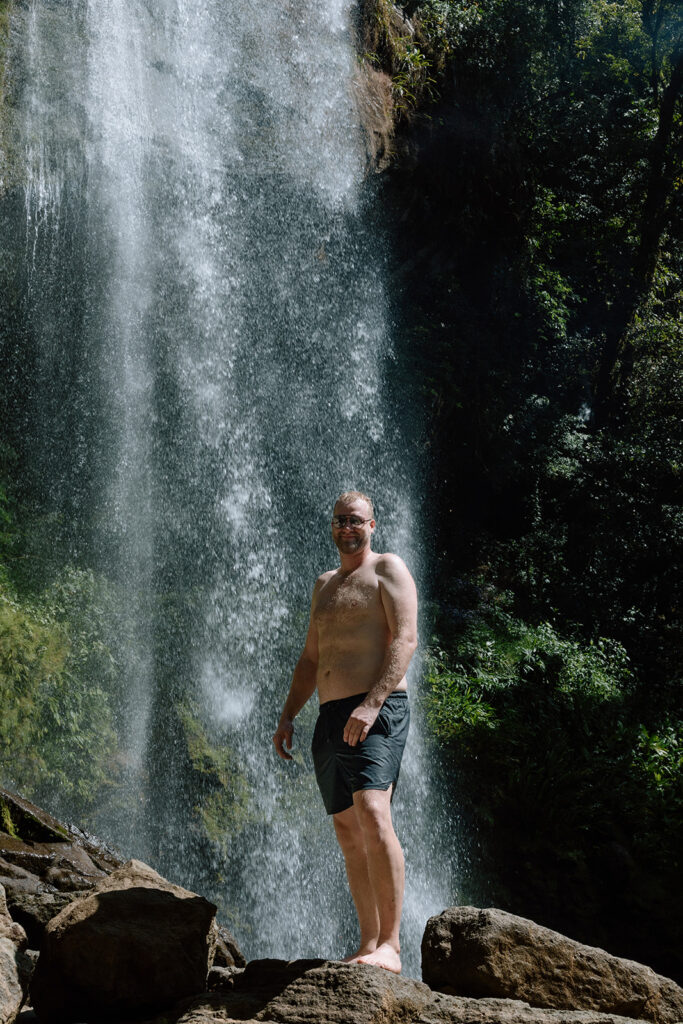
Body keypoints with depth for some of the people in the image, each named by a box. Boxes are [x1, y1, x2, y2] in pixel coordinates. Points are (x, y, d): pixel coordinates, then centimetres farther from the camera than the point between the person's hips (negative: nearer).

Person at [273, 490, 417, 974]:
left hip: (377, 713, -7)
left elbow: (405, 638, -11)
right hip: (331, 718, 8)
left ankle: (390, 945, -22)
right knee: (348, 832, 5)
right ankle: (368, 944, 10)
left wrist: (372, 704, -22)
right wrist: (288, 715, 16)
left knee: (373, 816, -22)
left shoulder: (388, 569, 2)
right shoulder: (325, 584, 24)